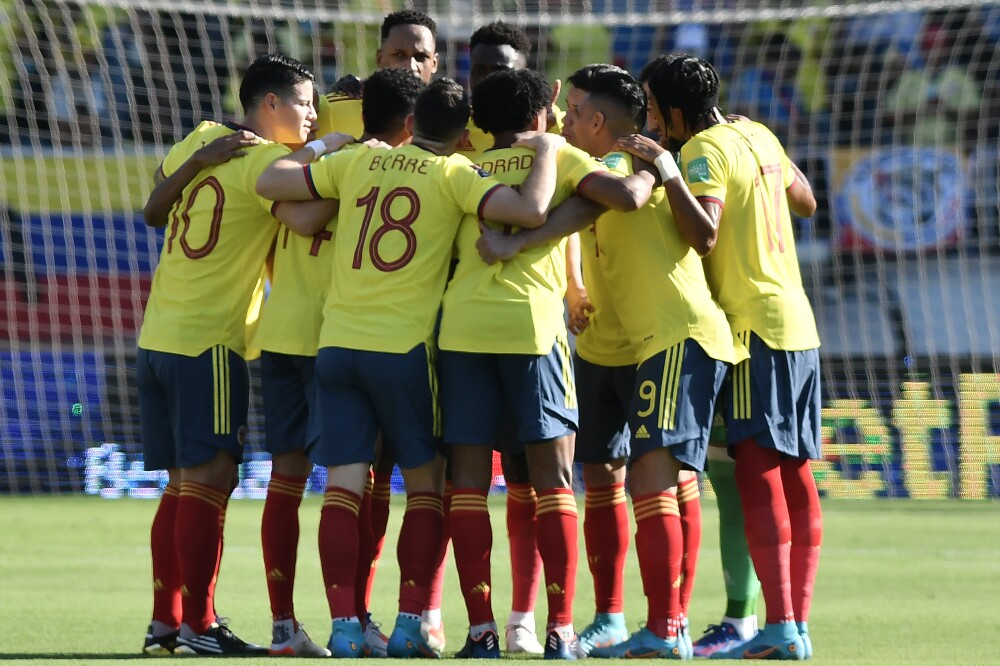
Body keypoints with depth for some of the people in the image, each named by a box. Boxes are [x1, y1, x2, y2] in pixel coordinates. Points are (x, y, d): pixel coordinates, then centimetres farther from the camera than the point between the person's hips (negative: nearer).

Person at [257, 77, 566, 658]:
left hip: (337, 343, 3)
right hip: (404, 347, -3)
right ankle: (410, 623, 3)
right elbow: (531, 211, -16)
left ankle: (344, 625, -5)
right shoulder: (454, 175, -3)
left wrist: (314, 148, 30)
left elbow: (270, 184, 14)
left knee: (344, 484, 2)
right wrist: (547, 151, 1)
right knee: (427, 482, 10)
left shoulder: (357, 160, 9)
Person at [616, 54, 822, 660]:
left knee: (758, 471, -12)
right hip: (798, 323, 9)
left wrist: (665, 163, -22)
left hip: (754, 325, -9)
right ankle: (799, 625, 7)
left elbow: (703, 228, -24)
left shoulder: (705, 149, -10)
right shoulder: (757, 136, 14)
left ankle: (780, 628, -18)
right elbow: (807, 202, 28)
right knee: (795, 474, 8)